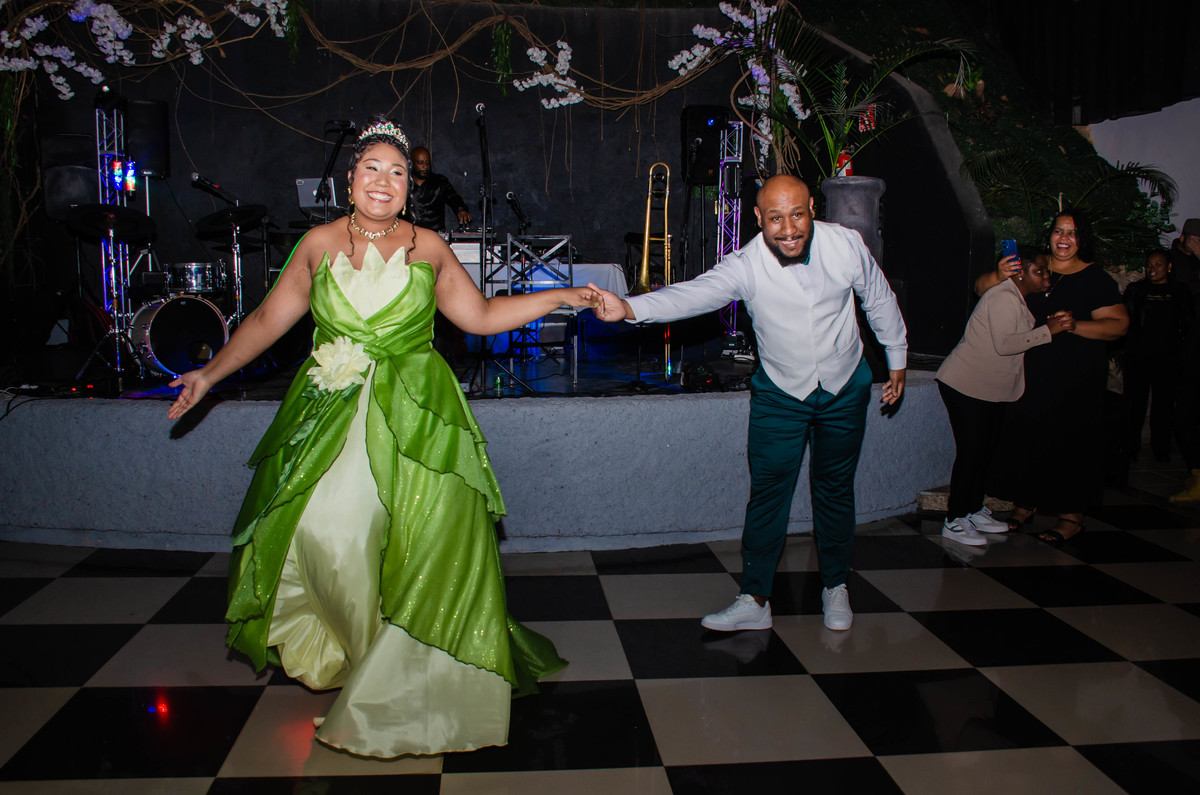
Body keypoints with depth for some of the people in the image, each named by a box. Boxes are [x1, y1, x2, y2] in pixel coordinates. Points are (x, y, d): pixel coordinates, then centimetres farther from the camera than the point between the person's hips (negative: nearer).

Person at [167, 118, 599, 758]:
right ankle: (357, 645, 15)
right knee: (321, 527, -9)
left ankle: (398, 679, 10)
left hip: (413, 417, -1)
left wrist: (560, 296, 7)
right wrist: (211, 373, 11)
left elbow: (482, 316, 12)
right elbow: (269, 319, 14)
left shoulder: (428, 248, 8)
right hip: (331, 412, 2)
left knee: (417, 544, -8)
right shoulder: (320, 243, 9)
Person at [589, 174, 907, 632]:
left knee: (835, 489, 12)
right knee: (767, 493, -4)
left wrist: (897, 361, 11)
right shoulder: (746, 266, -22)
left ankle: (835, 587, 31)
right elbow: (694, 293, -38)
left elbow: (880, 301, 1)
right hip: (780, 393, -1)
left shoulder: (846, 245, -16)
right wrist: (629, 307, -55)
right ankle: (754, 601, 6)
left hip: (844, 388, 1)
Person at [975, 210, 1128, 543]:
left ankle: (1072, 515, 11)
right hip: (1033, 374, 3)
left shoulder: (1096, 279, 0)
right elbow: (981, 288, 9)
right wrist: (999, 276, -13)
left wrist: (1075, 325, -20)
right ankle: (1025, 504, 20)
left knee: (1072, 443, -1)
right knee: (1025, 437, 4)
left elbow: (1119, 325, -6)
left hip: (1078, 380, -3)